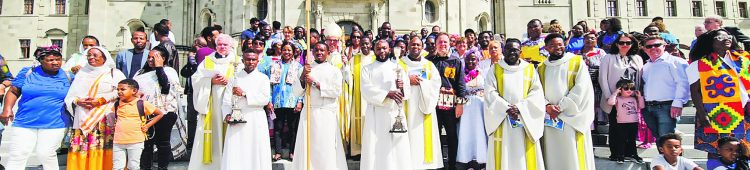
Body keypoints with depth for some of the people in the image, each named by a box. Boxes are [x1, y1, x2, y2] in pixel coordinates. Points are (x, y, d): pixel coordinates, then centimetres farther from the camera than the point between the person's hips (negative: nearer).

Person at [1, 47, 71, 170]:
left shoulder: (68, 76, 6)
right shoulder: (28, 72, 5)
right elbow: (13, 91, 7)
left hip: (54, 124, -1)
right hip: (25, 122, 1)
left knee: (45, 154, -3)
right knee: (17, 154, 2)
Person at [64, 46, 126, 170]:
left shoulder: (114, 73, 9)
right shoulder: (81, 73, 21)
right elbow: (71, 95, 15)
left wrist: (101, 100, -14)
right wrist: (78, 101, -6)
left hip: (104, 119, -4)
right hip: (83, 119, 4)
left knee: (101, 149, -11)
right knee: (81, 149, -2)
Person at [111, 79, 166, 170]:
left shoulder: (142, 104, -5)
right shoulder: (117, 104, 8)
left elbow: (160, 114, 3)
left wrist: (147, 125, -2)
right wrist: (115, 124, 14)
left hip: (135, 142, -4)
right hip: (118, 142, 4)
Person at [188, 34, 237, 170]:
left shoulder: (237, 62, 9)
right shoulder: (207, 61, 14)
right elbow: (196, 79, 5)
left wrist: (229, 81, -15)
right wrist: (211, 81, -10)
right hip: (210, 104, 1)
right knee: (211, 132, -2)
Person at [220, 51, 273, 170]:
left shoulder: (263, 78, 7)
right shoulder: (234, 77, 12)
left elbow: (265, 99, -7)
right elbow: (226, 100, 5)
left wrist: (244, 94, -11)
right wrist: (227, 115, -11)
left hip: (257, 120, -1)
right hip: (237, 120, 1)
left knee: (257, 153, -1)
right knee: (235, 154, -3)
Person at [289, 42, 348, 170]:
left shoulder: (334, 71, 6)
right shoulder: (306, 69, 13)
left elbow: (337, 91, -8)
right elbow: (297, 92, 5)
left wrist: (315, 83, -11)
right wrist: (302, 76, -10)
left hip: (327, 114, -2)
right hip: (308, 112, 2)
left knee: (325, 149, -3)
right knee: (307, 148, 1)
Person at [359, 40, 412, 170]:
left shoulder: (398, 68, 13)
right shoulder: (367, 69, 8)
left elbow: (408, 91, 4)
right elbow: (366, 90, -7)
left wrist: (402, 88, -19)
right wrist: (387, 94, -20)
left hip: (396, 113, 1)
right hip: (375, 115, -1)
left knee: (398, 149, -2)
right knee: (375, 149, -2)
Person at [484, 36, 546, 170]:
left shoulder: (530, 69, 10)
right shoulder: (495, 69, 6)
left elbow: (537, 92, 0)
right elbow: (490, 92, -4)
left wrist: (520, 107, -14)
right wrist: (506, 108, -17)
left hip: (525, 121, 1)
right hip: (501, 120, -1)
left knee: (524, 157, 3)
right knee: (503, 156, 1)